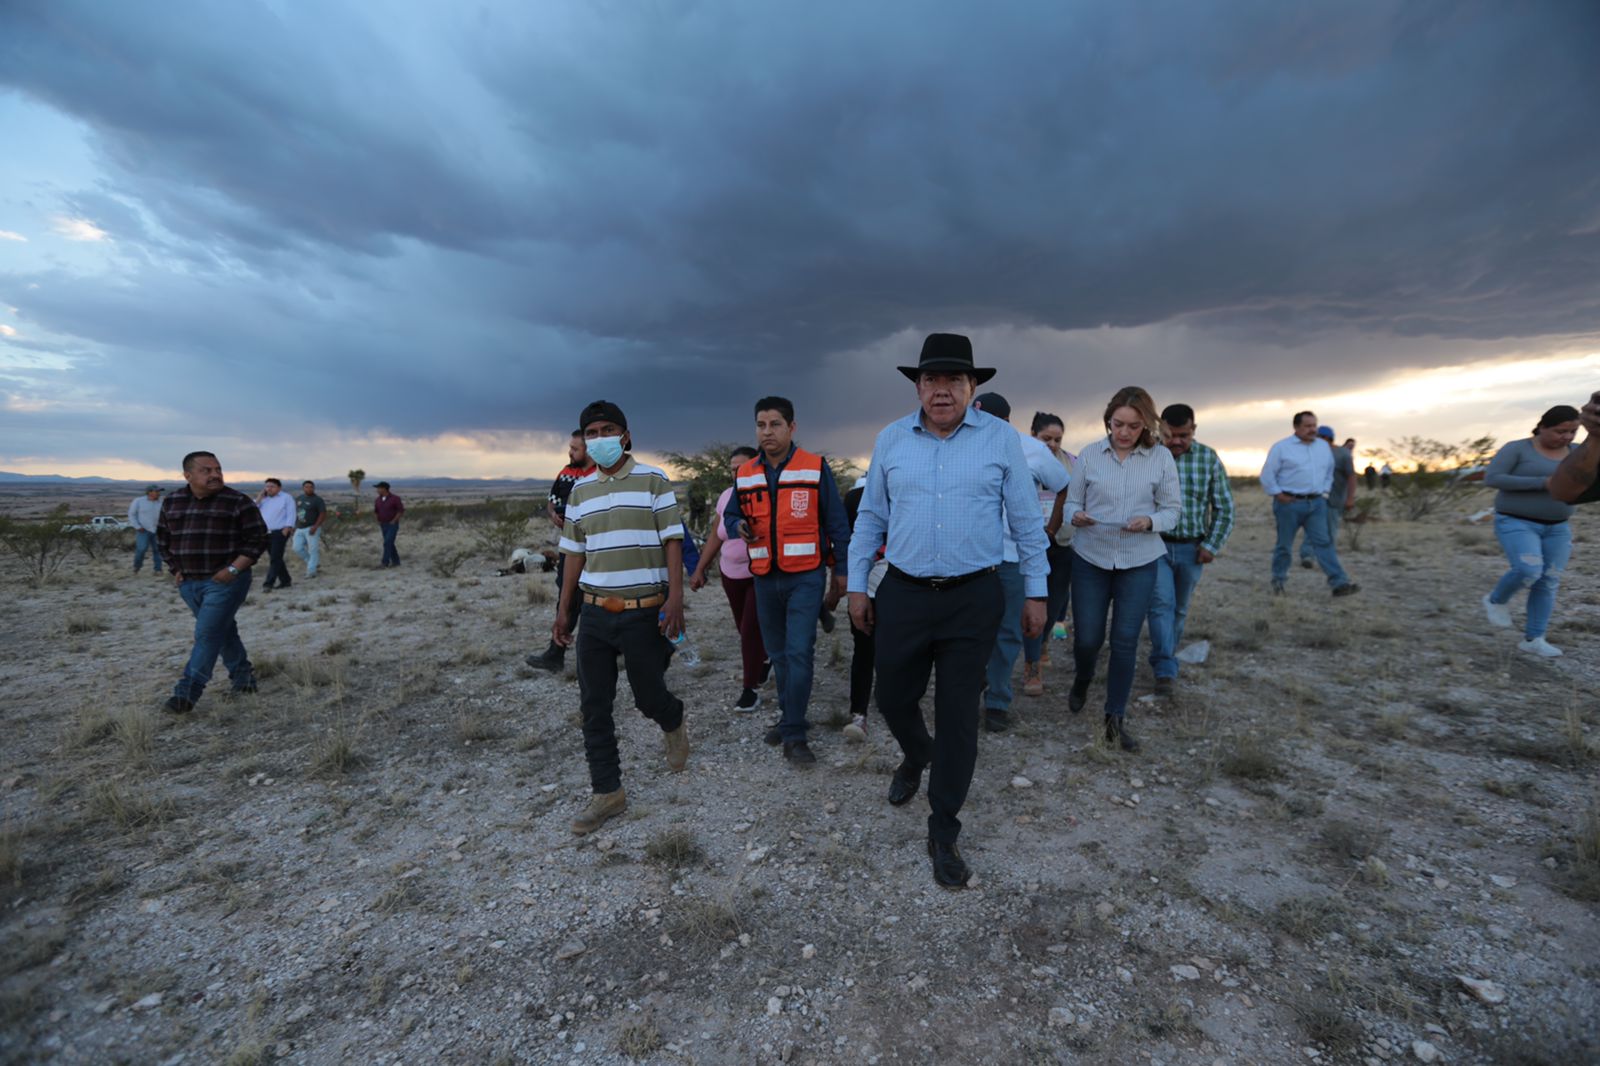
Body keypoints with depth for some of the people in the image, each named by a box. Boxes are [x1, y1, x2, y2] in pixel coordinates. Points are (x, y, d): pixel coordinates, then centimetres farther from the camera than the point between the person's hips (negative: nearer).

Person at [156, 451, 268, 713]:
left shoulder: (238, 502, -10)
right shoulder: (171, 502, 7)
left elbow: (257, 540, -10)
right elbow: (162, 538, 19)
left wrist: (233, 569, -16)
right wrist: (175, 569, 9)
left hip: (225, 581, -5)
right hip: (189, 583, 6)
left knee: (208, 634, -8)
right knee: (223, 631, 15)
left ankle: (188, 692, -2)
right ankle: (242, 673, 30)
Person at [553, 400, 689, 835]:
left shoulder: (653, 480, -3)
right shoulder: (580, 490, 10)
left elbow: (673, 543, -6)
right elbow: (575, 553, 14)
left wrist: (675, 599, -15)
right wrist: (563, 610, 12)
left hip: (644, 613, -4)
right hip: (594, 614, 4)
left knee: (648, 696, 6)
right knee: (594, 707, 6)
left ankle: (674, 723, 42)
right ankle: (607, 793, 20)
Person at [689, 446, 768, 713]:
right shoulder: (726, 495, 4)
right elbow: (715, 535, 11)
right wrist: (700, 569, 12)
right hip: (732, 574, 6)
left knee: (751, 629, -6)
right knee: (745, 628, 15)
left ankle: (750, 688, 8)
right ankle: (764, 657, 44)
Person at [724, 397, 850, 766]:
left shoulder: (815, 468, -5)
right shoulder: (744, 474, 7)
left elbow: (836, 524, -1)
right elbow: (729, 515, 16)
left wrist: (841, 572, -1)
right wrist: (738, 527, -8)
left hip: (805, 577, -4)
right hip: (765, 579, 5)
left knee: (799, 653, -9)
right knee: (778, 654, 15)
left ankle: (794, 735, 1)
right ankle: (788, 715, 33)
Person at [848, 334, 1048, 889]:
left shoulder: (1002, 439, -2)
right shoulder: (891, 439, 3)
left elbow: (1026, 521, 3)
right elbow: (870, 518, 8)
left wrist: (1035, 592, 3)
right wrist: (857, 584, 6)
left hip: (974, 598, -2)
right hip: (903, 595, 2)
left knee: (958, 715, 6)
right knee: (892, 699, 14)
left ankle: (943, 833, 24)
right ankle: (915, 757, 50)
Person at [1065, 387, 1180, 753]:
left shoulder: (1162, 458, -2)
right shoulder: (1089, 455, -3)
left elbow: (1172, 510, 1)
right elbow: (1070, 502, 1)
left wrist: (1150, 522, -19)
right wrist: (1077, 516, -22)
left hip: (1140, 562, 0)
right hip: (1091, 558, 0)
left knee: (1125, 641, 3)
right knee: (1087, 638, 5)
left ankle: (1116, 718, 18)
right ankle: (1082, 681, 40)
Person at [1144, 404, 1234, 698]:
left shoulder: (1209, 458, -1)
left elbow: (1224, 508, 4)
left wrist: (1211, 545, -2)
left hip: (1192, 548, 2)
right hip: (1156, 544, -2)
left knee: (1179, 608, 13)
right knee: (1162, 603, -11)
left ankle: (1164, 659, 31)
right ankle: (1166, 669, -7)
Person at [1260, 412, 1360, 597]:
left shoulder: (1323, 446, 12)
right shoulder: (1281, 447, -4)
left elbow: (1329, 472, 24)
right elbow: (1267, 475, -4)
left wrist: (1325, 493, 13)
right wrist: (1278, 495, -9)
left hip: (1316, 503, 4)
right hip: (1289, 504, -4)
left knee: (1323, 542, -4)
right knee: (1284, 545, 5)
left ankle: (1339, 583, -8)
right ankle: (1279, 581, 19)